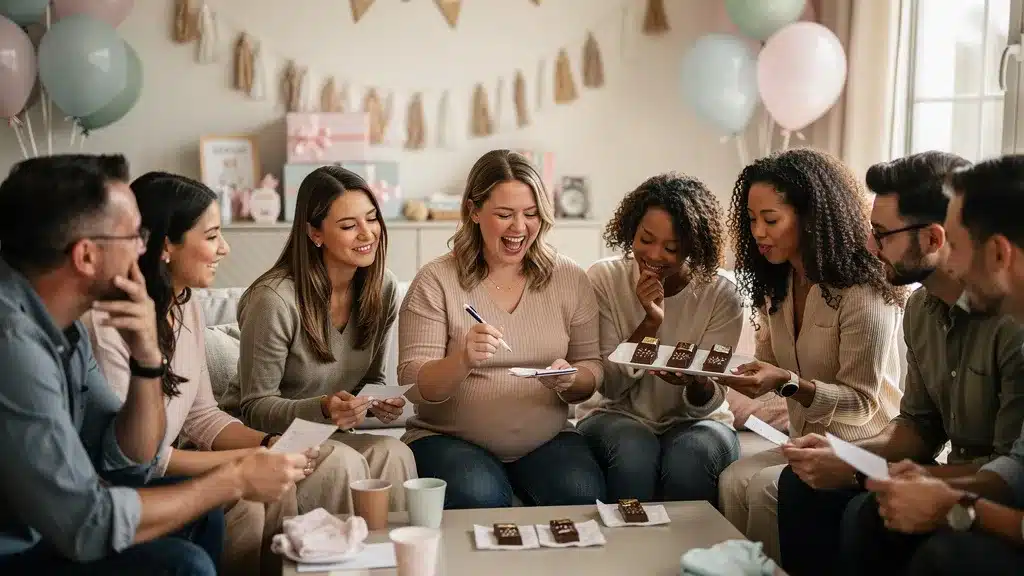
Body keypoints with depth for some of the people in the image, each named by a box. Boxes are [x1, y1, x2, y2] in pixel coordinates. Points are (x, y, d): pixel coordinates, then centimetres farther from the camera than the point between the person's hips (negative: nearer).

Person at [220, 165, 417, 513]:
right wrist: (322, 409, -31)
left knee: (394, 454, -25)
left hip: (328, 433, 5)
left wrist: (379, 404, -11)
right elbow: (255, 407, -13)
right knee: (343, 463, -32)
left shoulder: (382, 287, -1)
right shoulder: (275, 299, -21)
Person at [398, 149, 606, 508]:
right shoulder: (436, 281, -4)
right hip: (448, 437, -2)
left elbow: (592, 369, 8)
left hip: (547, 439, 3)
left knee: (581, 494, -26)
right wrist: (463, 361, -29)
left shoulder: (569, 279, 5)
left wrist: (570, 380, -17)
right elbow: (414, 385, -9)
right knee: (480, 498, -32)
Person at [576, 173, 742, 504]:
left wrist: (694, 383, -33)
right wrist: (650, 322, -22)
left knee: (691, 456, -33)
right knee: (634, 451, -33)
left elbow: (706, 404, -9)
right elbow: (610, 386, -10)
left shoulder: (721, 295, -7)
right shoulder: (603, 278, -5)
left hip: (694, 422, 0)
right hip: (618, 416, 0)